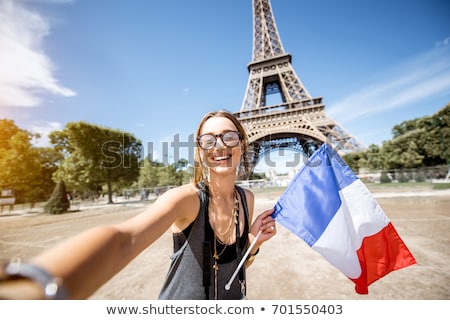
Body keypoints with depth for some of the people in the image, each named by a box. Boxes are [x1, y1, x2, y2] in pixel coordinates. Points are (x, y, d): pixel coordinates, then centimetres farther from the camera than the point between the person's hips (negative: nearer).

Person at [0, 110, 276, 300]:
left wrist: (255, 240, -17)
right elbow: (123, 236, -47)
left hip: (234, 298, 5)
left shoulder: (247, 198, -9)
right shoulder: (187, 197, -27)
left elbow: (240, 262, 4)